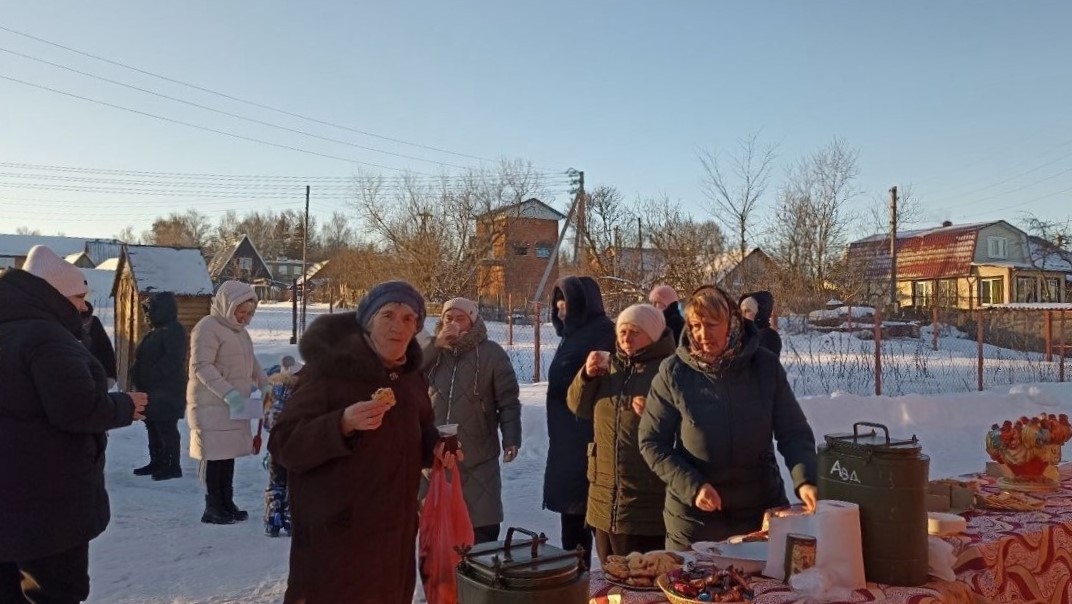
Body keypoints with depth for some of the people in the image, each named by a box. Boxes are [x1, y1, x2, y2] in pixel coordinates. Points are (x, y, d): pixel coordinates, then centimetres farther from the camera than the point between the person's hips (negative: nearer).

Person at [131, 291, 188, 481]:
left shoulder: (174, 330, -12)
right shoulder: (155, 331, 19)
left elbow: (172, 360, -22)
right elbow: (143, 358, 24)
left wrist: (151, 375, -22)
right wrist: (138, 375, 9)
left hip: (166, 392, -10)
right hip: (151, 390, 10)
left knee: (166, 429, -6)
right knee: (153, 428, 15)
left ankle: (172, 466, 0)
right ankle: (156, 462, 24)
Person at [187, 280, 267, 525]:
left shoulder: (240, 331, 17)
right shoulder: (208, 327, -11)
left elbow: (251, 363, 24)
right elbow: (201, 366, -19)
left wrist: (267, 387, 10)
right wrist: (229, 393, -26)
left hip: (234, 405, 8)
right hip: (212, 405, -8)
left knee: (229, 452, 11)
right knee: (215, 454, -4)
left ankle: (227, 503, 19)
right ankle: (213, 508, 4)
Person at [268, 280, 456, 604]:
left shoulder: (412, 376, 7)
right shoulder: (329, 369, -16)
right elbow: (283, 444, -19)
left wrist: (436, 447, -2)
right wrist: (343, 423, -34)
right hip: (336, 533, -7)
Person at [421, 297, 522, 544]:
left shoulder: (492, 353, 0)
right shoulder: (431, 350, 11)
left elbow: (508, 400, -2)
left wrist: (511, 438, -11)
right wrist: (435, 344, -12)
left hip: (477, 455, -3)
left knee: (482, 526, 1)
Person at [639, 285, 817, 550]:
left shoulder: (766, 366, -5)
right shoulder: (674, 372, -9)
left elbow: (794, 433, -2)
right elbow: (652, 442, -4)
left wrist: (804, 480, -18)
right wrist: (692, 486, -14)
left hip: (762, 510, 1)